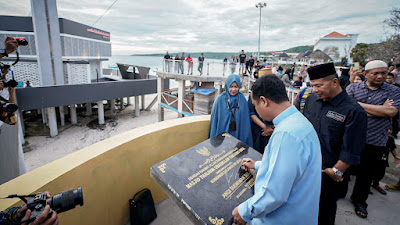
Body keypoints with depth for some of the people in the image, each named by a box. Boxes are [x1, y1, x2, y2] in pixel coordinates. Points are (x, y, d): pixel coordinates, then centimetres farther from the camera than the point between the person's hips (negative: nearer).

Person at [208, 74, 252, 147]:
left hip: (238, 134, 2)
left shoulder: (242, 99, -3)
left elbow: (246, 119, 2)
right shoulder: (220, 99, -8)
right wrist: (214, 139, -2)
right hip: (222, 133, -1)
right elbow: (214, 119, -4)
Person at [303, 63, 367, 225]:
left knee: (324, 212, 16)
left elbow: (350, 151, -15)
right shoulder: (311, 99, 0)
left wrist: (337, 172, -11)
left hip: (328, 174, -5)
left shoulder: (353, 111, -18)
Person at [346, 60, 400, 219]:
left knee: (366, 173, 15)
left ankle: (359, 201, 36)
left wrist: (359, 105, -15)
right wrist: (379, 110, -15)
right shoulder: (353, 87, 0)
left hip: (374, 141, 1)